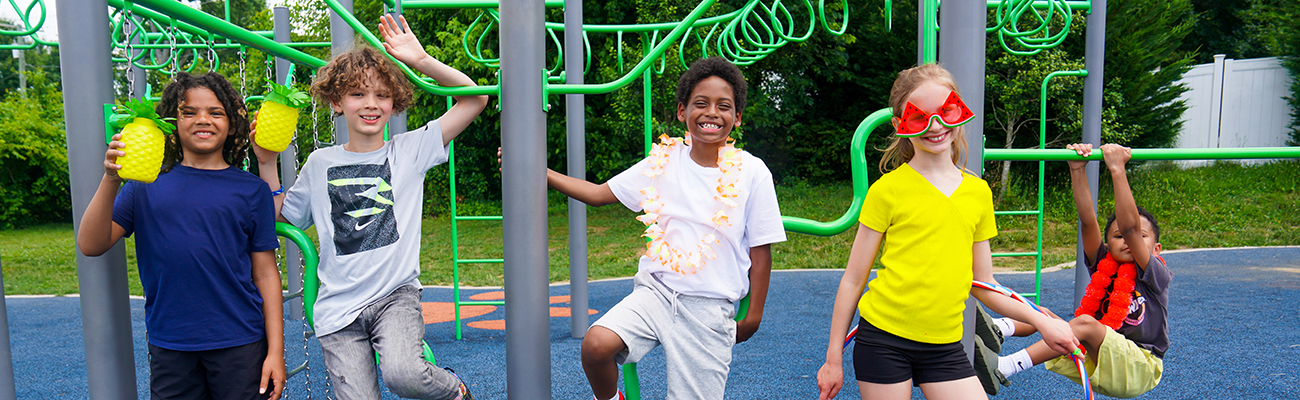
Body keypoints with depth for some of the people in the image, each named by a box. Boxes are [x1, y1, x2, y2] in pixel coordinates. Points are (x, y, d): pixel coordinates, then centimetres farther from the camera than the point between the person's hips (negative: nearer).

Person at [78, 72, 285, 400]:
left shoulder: (251, 190, 3)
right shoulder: (147, 186, 5)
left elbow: (265, 274, 2)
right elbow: (91, 246, -4)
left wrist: (276, 351, -2)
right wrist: (110, 180, -18)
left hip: (240, 345, -1)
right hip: (169, 347, 1)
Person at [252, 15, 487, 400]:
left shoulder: (409, 151, 2)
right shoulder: (320, 163, 9)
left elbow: (474, 98, -4)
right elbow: (281, 216, 19)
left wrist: (420, 60, -9)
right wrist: (267, 164, 8)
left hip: (396, 294, -2)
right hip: (338, 307, 3)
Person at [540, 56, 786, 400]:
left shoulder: (752, 172, -6)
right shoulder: (664, 159, 1)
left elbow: (760, 249, 0)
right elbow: (598, 193, 6)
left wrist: (753, 315, 4)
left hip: (710, 306, -1)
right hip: (657, 289, 1)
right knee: (596, 345, -23)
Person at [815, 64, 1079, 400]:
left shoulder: (978, 192, 8)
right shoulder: (888, 189, -5)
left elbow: (983, 284, 17)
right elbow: (853, 280, -2)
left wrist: (1041, 321, 12)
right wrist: (834, 358, -1)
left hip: (945, 346, 4)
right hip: (884, 340, -4)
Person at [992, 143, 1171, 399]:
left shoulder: (1156, 275, -5)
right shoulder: (1104, 267, 8)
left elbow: (1130, 228, -21)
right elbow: (1088, 221, -7)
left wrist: (1117, 170, -24)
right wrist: (1078, 170, -19)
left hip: (1138, 371, -6)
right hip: (1094, 364, 6)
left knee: (1085, 322, -32)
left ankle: (1008, 366, -45)